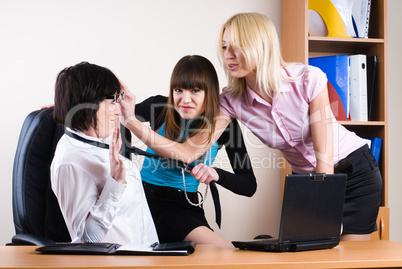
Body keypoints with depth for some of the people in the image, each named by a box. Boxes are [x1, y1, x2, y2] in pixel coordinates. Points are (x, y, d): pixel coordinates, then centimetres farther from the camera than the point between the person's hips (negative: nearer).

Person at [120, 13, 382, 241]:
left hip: (355, 170, -3)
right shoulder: (232, 101, -14)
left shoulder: (309, 79, -25)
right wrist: (132, 121, -30)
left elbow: (324, 154, -24)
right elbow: (188, 152, -19)